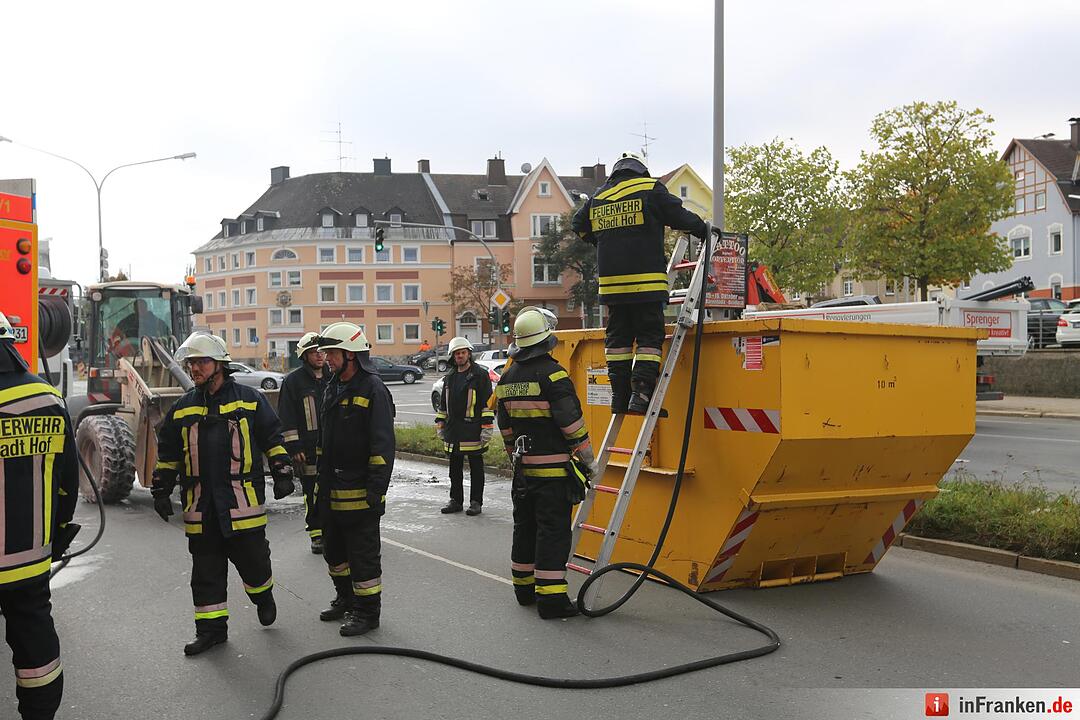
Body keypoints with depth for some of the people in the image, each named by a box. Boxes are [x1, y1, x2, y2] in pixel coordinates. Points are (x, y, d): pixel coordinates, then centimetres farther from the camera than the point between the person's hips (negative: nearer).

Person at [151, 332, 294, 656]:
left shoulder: (249, 399, 1)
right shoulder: (182, 408, 9)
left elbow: (273, 439, 5)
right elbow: (167, 455, 16)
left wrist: (282, 474, 0)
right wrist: (161, 491, 13)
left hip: (243, 500, -3)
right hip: (200, 506, 3)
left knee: (252, 557, 5)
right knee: (206, 570, 7)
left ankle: (262, 596, 35)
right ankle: (211, 627, 18)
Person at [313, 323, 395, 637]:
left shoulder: (373, 389, -15)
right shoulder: (333, 388, 12)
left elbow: (383, 446, -19)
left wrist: (376, 490, -22)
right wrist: (321, 478, 19)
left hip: (360, 491, -9)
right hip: (332, 490, 9)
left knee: (363, 553, 1)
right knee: (334, 549, 21)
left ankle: (368, 611, 14)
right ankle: (345, 598, 38)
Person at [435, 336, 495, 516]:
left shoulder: (480, 375, -5)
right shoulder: (449, 378, 14)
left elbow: (487, 403, -9)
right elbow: (443, 403, 22)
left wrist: (487, 427, -14)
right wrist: (440, 425, 17)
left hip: (473, 430, -6)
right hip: (453, 430, 6)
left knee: (476, 468, 3)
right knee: (455, 469, 13)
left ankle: (476, 502, 10)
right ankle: (456, 500, 23)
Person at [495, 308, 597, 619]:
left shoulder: (507, 379, 10)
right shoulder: (552, 374, -14)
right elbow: (572, 422, -16)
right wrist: (588, 459, -6)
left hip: (522, 468, 7)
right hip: (553, 467, -7)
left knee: (525, 527, 17)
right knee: (553, 531, -4)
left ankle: (524, 587, 28)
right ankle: (550, 597, -4)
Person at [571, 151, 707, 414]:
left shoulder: (598, 197, 15)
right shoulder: (651, 189, 0)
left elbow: (579, 225, 28)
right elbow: (680, 217, -1)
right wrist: (704, 230, 16)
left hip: (611, 281, 5)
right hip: (646, 281, -5)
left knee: (617, 337, 11)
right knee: (649, 336, 0)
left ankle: (619, 396, 11)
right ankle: (641, 394, -11)